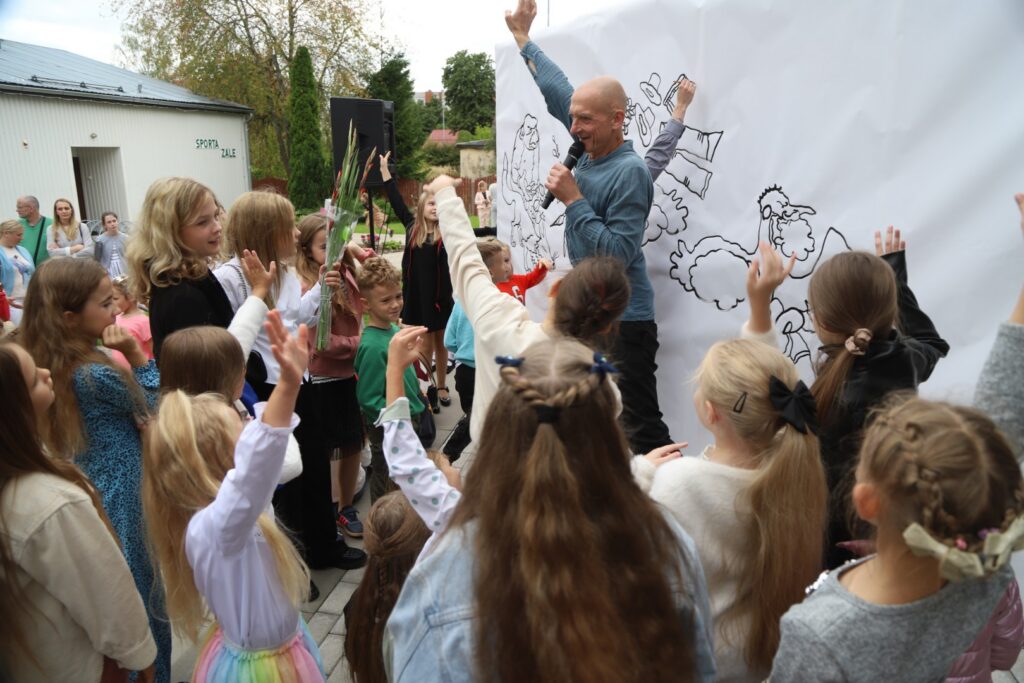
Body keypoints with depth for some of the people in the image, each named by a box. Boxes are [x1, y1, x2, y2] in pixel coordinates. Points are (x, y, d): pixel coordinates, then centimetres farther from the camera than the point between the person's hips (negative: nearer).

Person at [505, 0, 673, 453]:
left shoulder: (629, 172, -19)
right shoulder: (589, 149, 4)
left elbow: (618, 254, -24)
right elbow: (557, 92, 16)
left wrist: (573, 199, -23)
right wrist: (522, 39, 23)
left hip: (624, 322, -9)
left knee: (640, 428, -6)